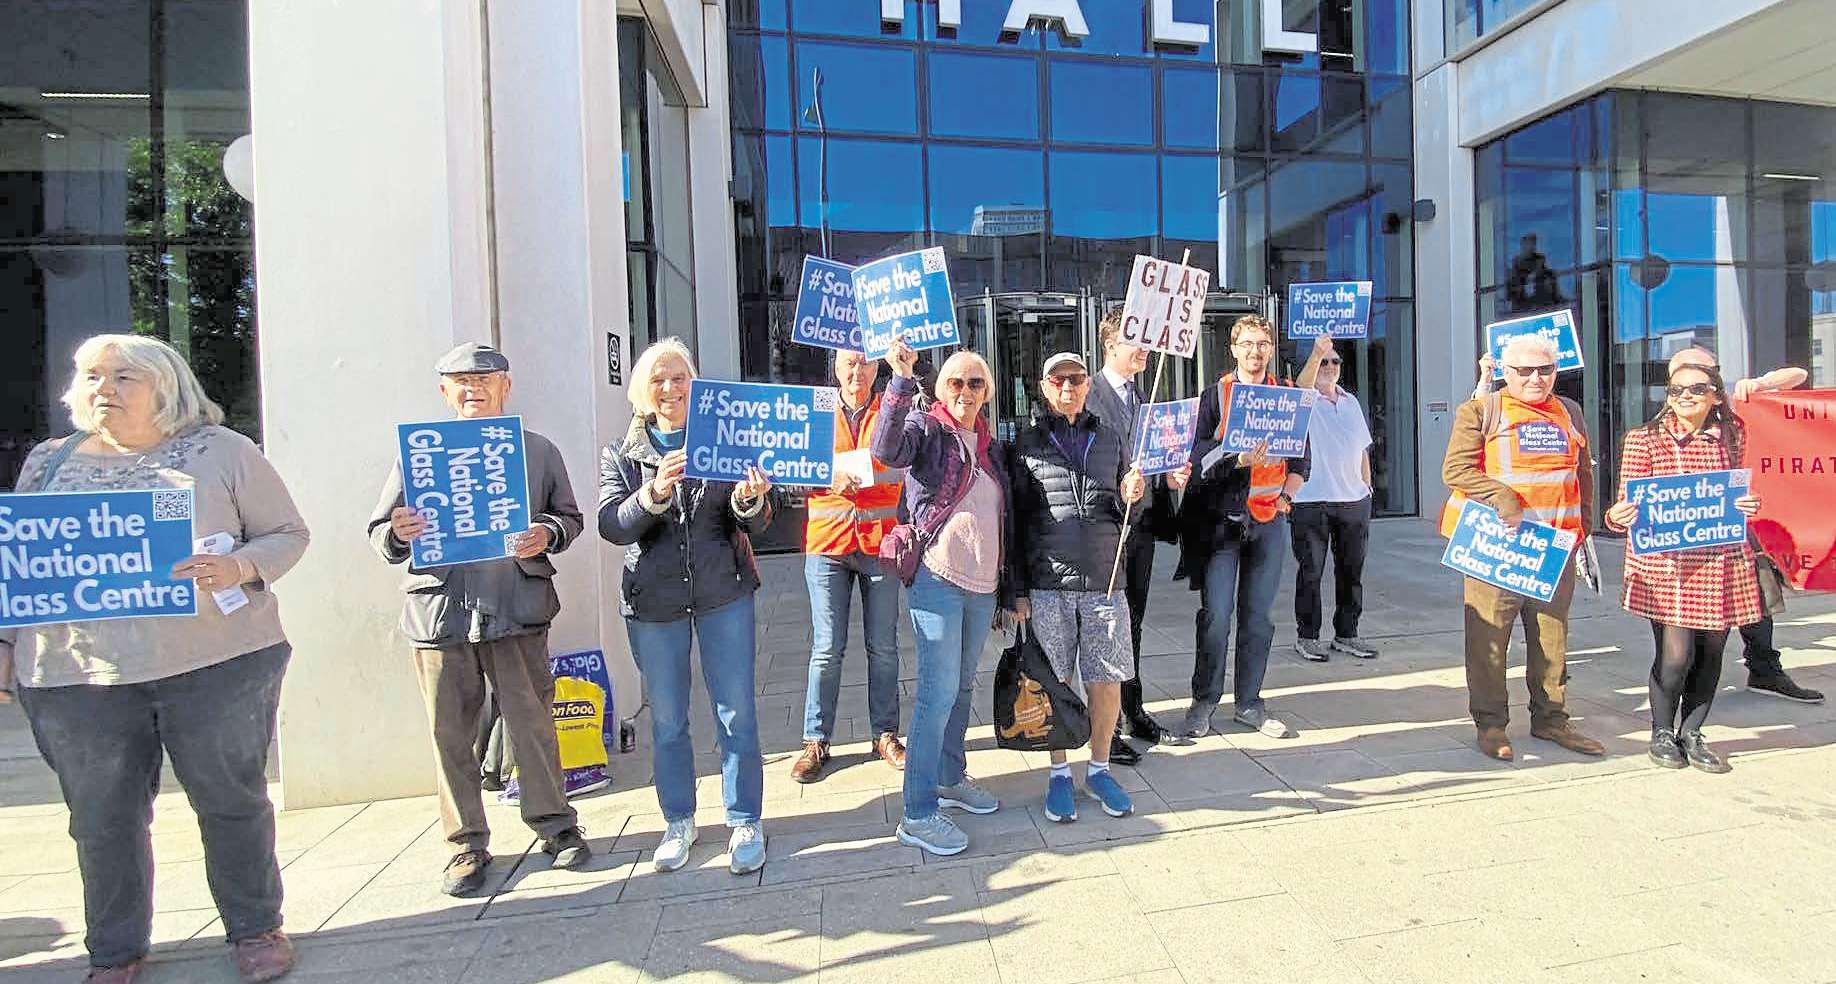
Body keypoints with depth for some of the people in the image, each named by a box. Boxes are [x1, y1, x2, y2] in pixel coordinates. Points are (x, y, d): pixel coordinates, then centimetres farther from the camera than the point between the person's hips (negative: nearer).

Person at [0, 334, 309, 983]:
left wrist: (237, 570, -17)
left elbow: (287, 533, 1)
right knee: (102, 818, 12)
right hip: (76, 673, 3)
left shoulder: (221, 451, 1)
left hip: (217, 662, -3)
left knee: (232, 802, 8)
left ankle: (255, 929, 26)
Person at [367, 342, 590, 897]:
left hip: (517, 608, 0)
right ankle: (467, 845, 21)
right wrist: (398, 534, -13)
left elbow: (570, 517, 14)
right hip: (439, 611, 1)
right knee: (451, 733, 6)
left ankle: (554, 824, 21)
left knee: (532, 722, 4)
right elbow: (379, 536, 10)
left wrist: (547, 535, -8)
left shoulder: (538, 451, 10)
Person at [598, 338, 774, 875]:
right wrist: (655, 492, -29)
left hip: (724, 593, -1)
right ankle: (679, 822, 30)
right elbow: (612, 526, -11)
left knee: (737, 713, 3)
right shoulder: (620, 455, 4)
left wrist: (749, 501, -27)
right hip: (653, 602, 1)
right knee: (666, 720, 12)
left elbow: (756, 523, -4)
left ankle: (746, 822, 19)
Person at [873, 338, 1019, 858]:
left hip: (982, 583, 7)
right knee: (939, 691, -9)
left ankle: (950, 777, 33)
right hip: (938, 577, -7)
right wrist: (901, 380, -34)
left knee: (962, 686, 17)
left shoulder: (988, 443, 16)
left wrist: (1007, 587, 20)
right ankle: (918, 814, -1)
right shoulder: (927, 428, -3)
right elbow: (886, 449, -27)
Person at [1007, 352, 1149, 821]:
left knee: (1107, 682, 5)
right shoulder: (1026, 444, 5)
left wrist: (1129, 498, -5)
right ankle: (1059, 774, 21)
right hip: (1048, 584, -2)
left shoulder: (1110, 440, 14)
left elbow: (1124, 516, 19)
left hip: (1105, 580, 2)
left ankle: (1099, 769, 24)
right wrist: (1017, 589, 0)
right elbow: (1014, 522, 4)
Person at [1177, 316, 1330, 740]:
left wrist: (1287, 493, -1)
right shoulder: (1215, 394, 4)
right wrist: (1240, 458, -20)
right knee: (1216, 612, -5)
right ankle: (1204, 702, 8)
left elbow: (1300, 457, 15)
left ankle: (1248, 703, 18)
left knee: (1259, 614, 7)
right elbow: (1199, 452, -5)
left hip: (1269, 519, 3)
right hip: (1222, 517, -3)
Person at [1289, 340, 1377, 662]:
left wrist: (1367, 486, 14)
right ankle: (1307, 637, 12)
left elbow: (1363, 449, 18)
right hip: (1311, 501, -5)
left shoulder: (1351, 401, 13)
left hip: (1354, 499, 6)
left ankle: (1346, 634, 24)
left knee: (1351, 570, 12)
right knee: (1310, 571, 1)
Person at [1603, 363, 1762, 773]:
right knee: (1676, 654, -7)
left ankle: (1691, 733, 25)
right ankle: (1662, 732, 15)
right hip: (1663, 560, -4)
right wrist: (1617, 516, -25)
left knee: (1710, 651, 8)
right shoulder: (1644, 439, -3)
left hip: (1722, 559, 4)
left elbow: (1736, 497, 19)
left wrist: (1746, 507, -3)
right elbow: (1630, 503, -3)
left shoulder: (1730, 438, 9)